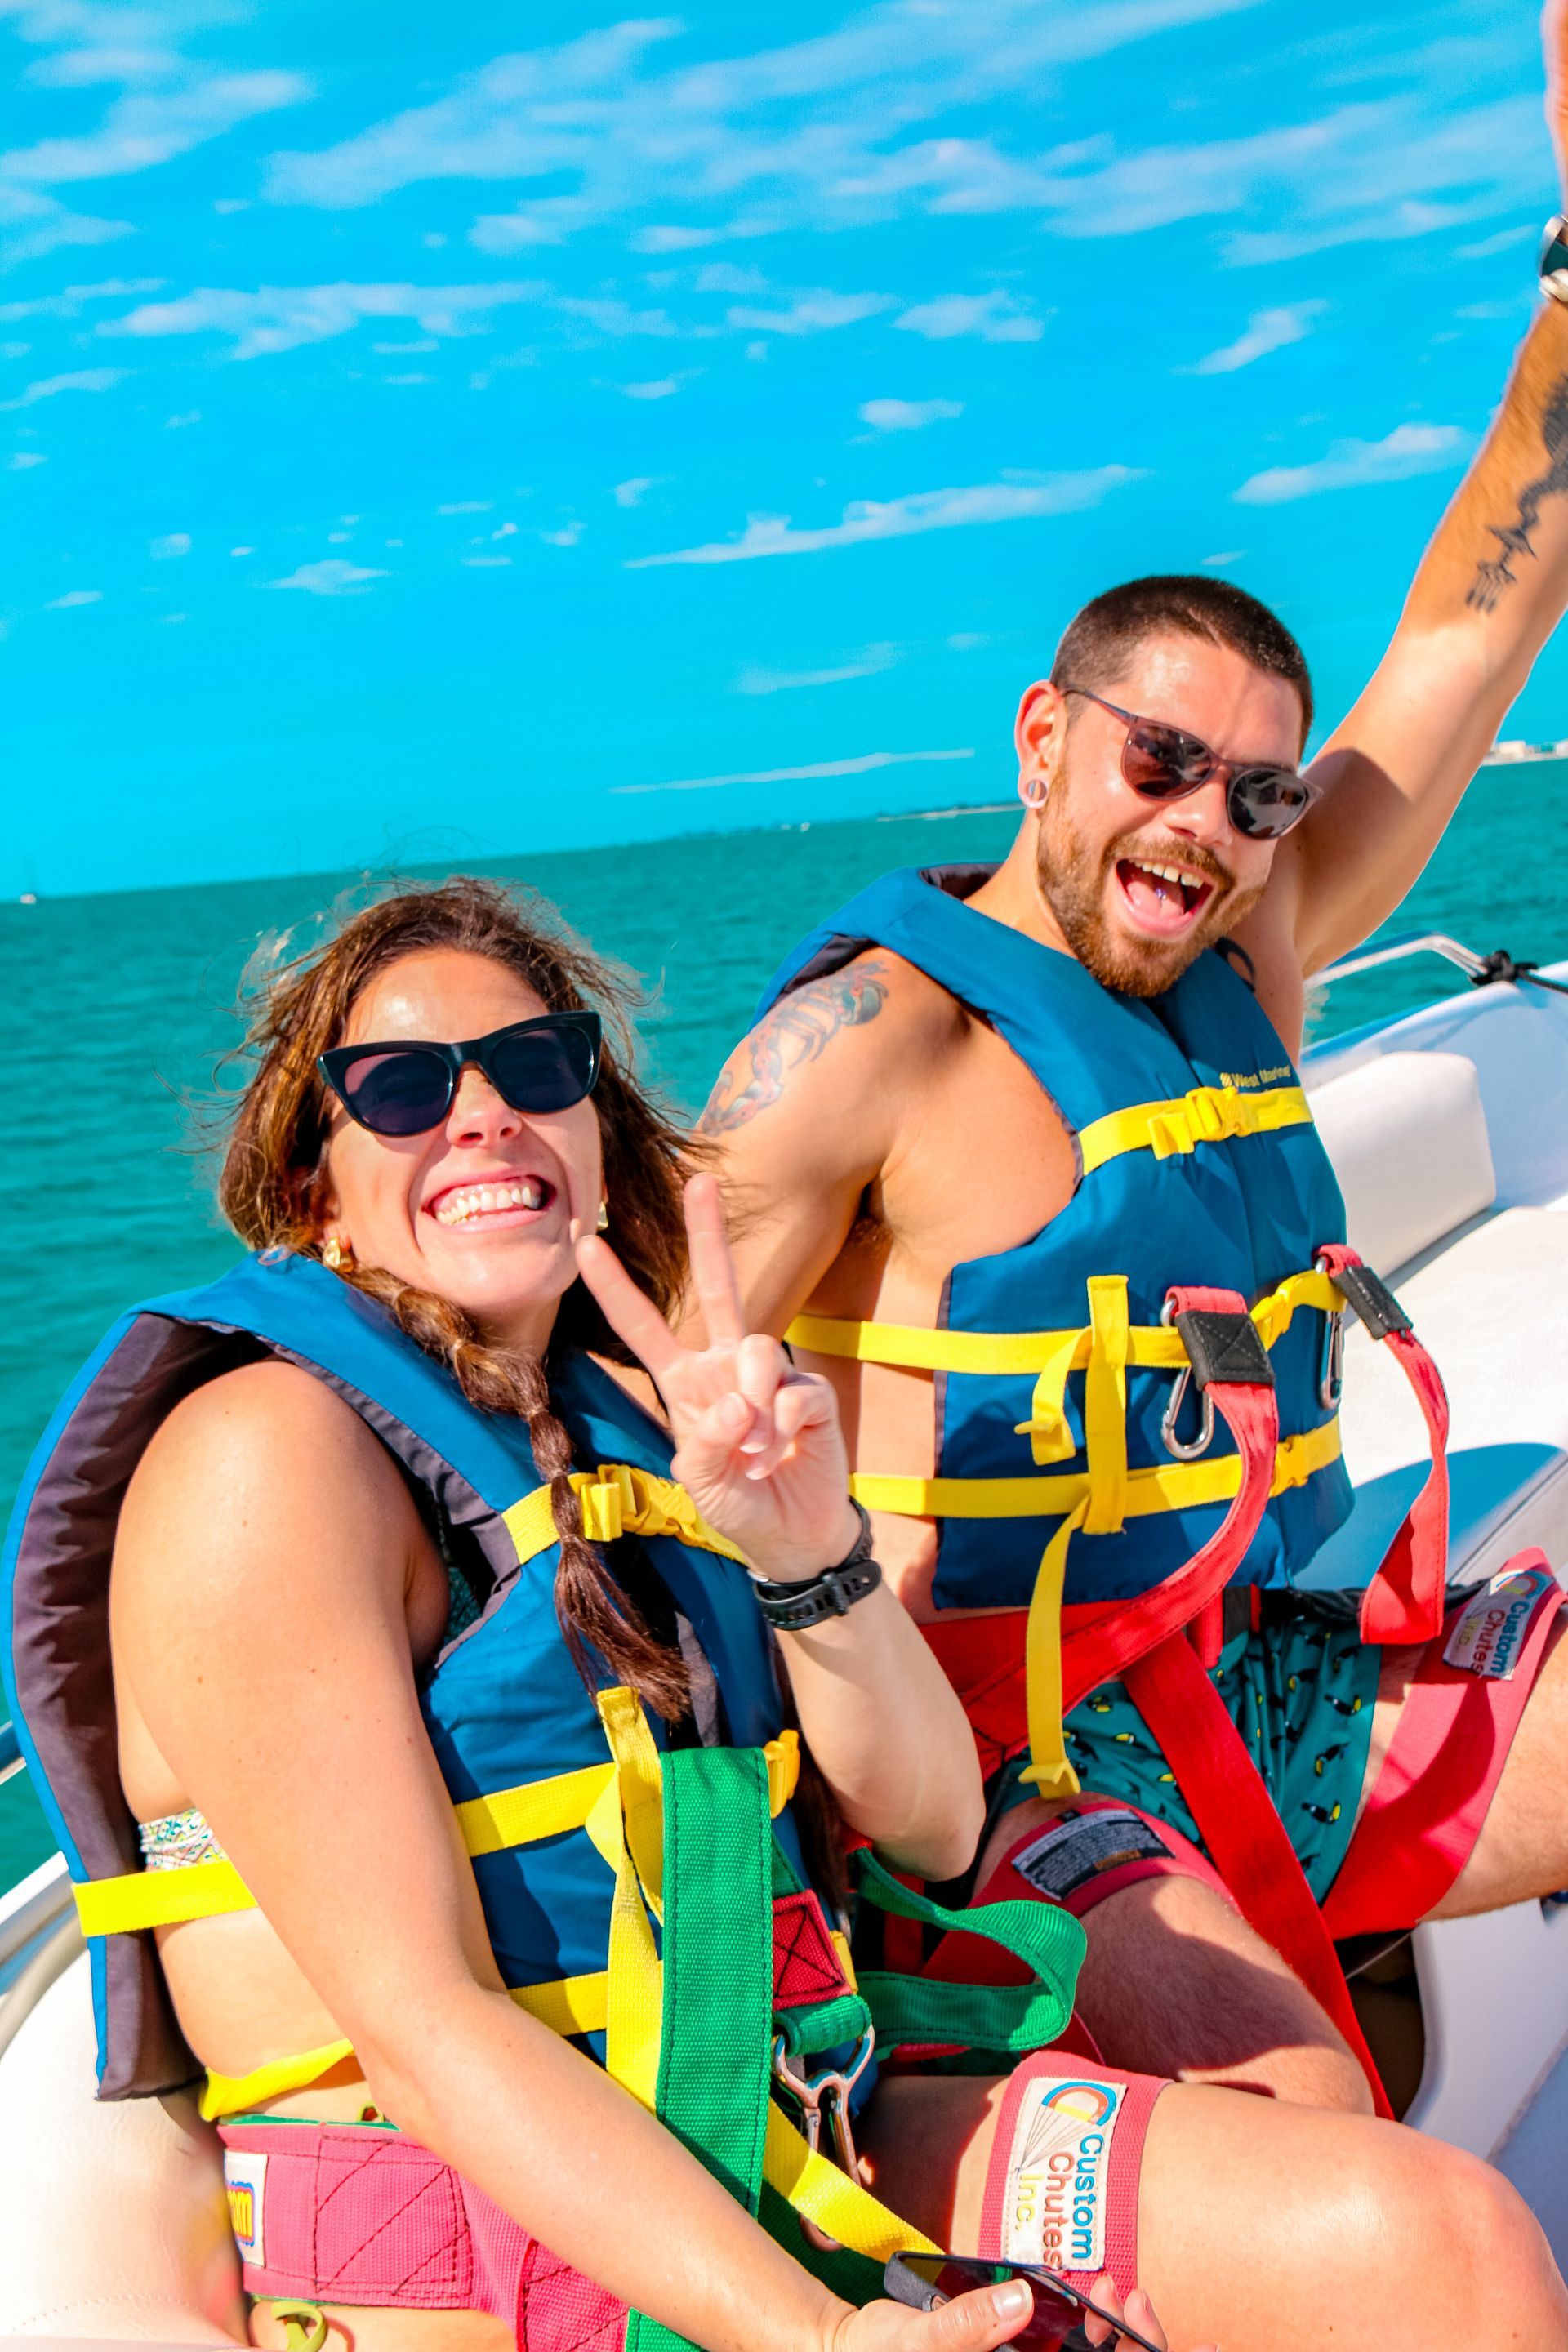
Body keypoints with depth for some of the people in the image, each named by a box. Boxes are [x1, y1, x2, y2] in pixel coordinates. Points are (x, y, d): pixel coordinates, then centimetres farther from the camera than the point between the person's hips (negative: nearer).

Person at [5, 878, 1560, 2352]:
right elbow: (418, 2016, -16)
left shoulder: (624, 1422, 11)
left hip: (783, 2141, 7)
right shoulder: (265, 1457, -9)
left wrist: (810, 1556, -11)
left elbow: (929, 1825, 7)